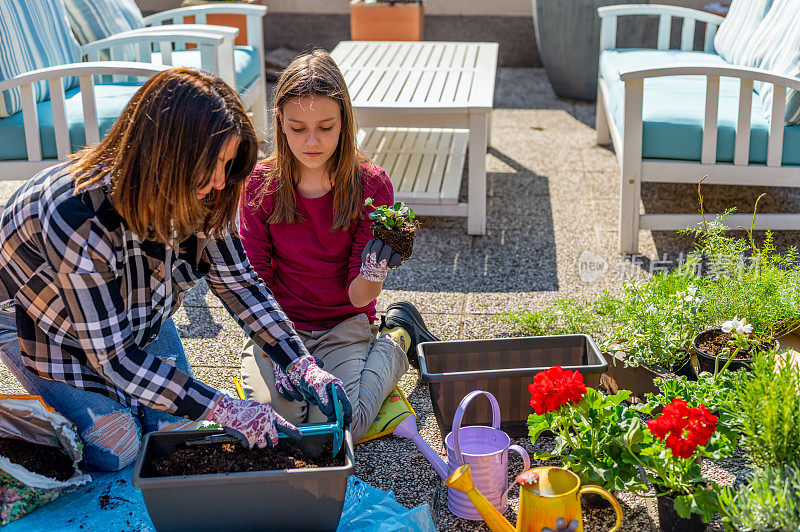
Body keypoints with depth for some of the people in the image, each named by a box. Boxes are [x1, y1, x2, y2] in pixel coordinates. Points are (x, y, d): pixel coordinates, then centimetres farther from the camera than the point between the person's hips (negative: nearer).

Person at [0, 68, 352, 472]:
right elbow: (113, 358, -37)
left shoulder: (193, 193, -25)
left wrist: (302, 367, -27)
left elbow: (238, 283, -14)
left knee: (176, 425, -2)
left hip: (135, 306, 5)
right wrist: (226, 411, -39)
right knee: (115, 446, -13)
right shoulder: (77, 216, -43)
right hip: (34, 318, -5)